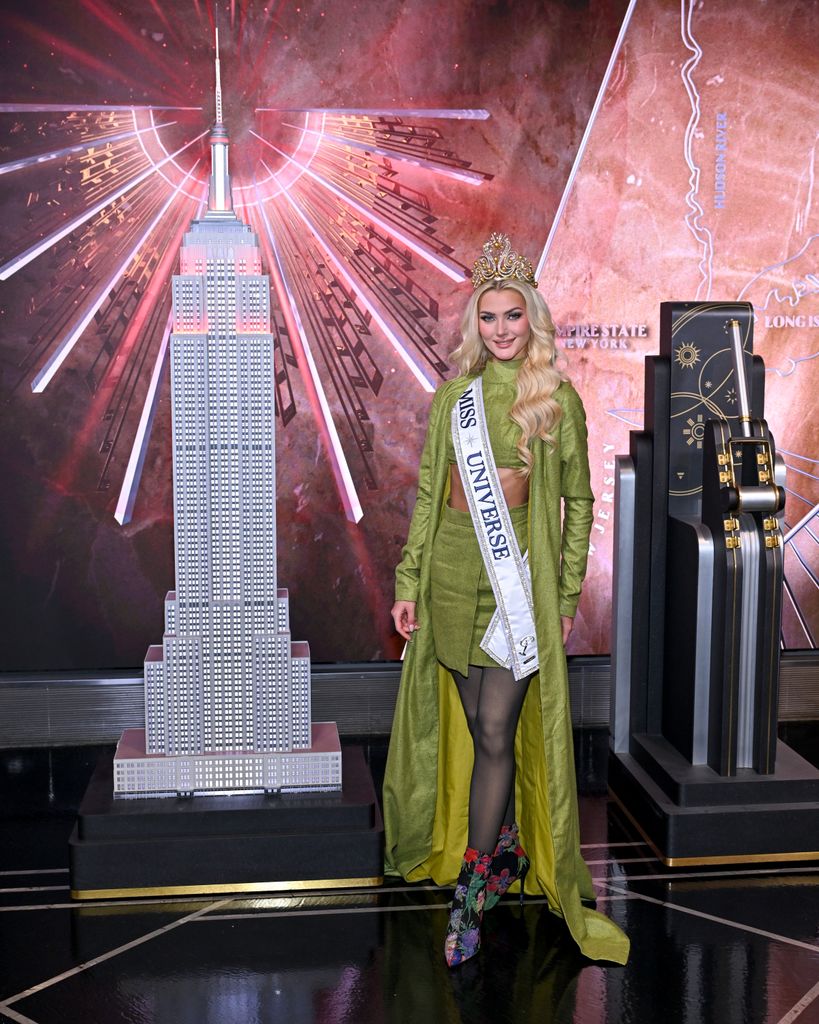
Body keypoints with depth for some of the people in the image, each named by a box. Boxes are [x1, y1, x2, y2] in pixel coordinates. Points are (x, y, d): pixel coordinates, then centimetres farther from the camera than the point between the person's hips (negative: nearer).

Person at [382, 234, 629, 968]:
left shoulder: (558, 399, 0)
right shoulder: (453, 396, 9)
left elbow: (578, 500, 4)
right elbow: (428, 494, 10)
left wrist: (568, 593, 0)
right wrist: (409, 582, 5)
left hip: (521, 578, -3)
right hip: (453, 571, 4)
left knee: (496, 733, -6)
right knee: (475, 728, 11)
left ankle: (470, 897, 2)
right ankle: (503, 851, 30)